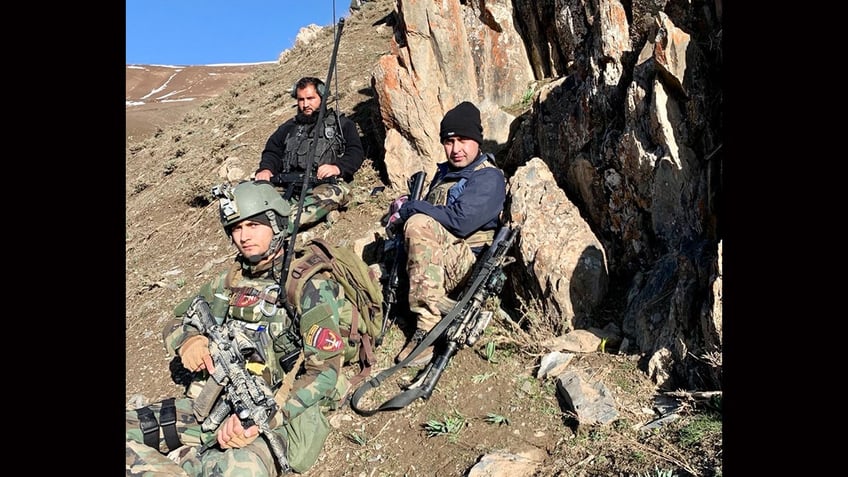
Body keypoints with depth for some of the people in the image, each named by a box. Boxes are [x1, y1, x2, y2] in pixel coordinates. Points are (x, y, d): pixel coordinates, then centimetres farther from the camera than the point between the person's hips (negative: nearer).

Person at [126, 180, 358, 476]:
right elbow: (176, 323, 24)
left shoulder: (311, 285, -6)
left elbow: (324, 373, -12)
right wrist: (188, 339, -2)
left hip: (281, 414, -6)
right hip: (216, 403, 6)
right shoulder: (230, 281, 15)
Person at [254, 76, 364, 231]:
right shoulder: (289, 127, 30)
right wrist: (266, 168, -2)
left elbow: (356, 152, 6)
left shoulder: (341, 124, 19)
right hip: (289, 186, 4)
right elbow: (272, 152, 21)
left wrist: (338, 167, -15)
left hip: (326, 185, -3)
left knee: (338, 191, -38)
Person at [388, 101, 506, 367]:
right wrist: (405, 210, 5)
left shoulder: (490, 178, -4)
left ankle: (427, 327, -36)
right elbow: (430, 212, 29)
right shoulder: (444, 172, 23)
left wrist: (409, 208, -9)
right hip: (435, 264, 8)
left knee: (418, 224, -33)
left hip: (466, 263, -7)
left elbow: (460, 221, -19)